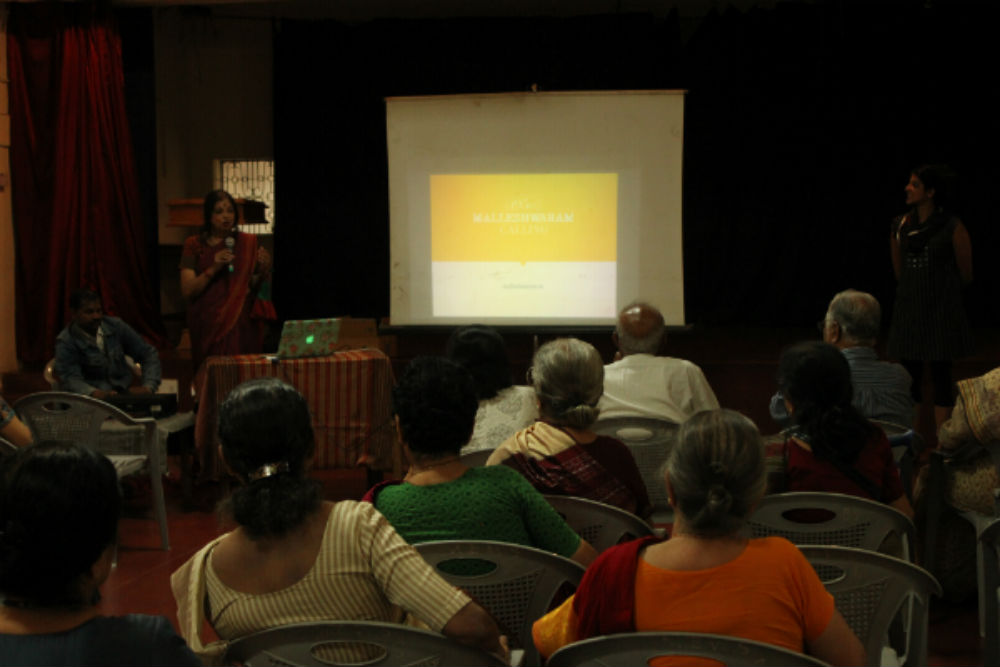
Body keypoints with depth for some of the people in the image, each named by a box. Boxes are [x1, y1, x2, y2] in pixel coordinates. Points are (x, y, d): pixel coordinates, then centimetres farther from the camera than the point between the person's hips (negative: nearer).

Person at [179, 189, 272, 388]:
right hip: (207, 325, -1)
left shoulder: (248, 243, 8)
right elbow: (187, 290, -3)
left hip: (240, 325, 1)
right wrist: (213, 268, -15)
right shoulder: (194, 245, 4)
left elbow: (253, 288, 11)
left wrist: (263, 270, -9)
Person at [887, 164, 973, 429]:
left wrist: (941, 286, 11)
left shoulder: (953, 228, -10)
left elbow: (965, 276, -1)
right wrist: (916, 288, 12)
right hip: (908, 310, 4)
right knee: (909, 377, 6)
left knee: (941, 376, 1)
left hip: (941, 312, -4)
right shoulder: (900, 226, 2)